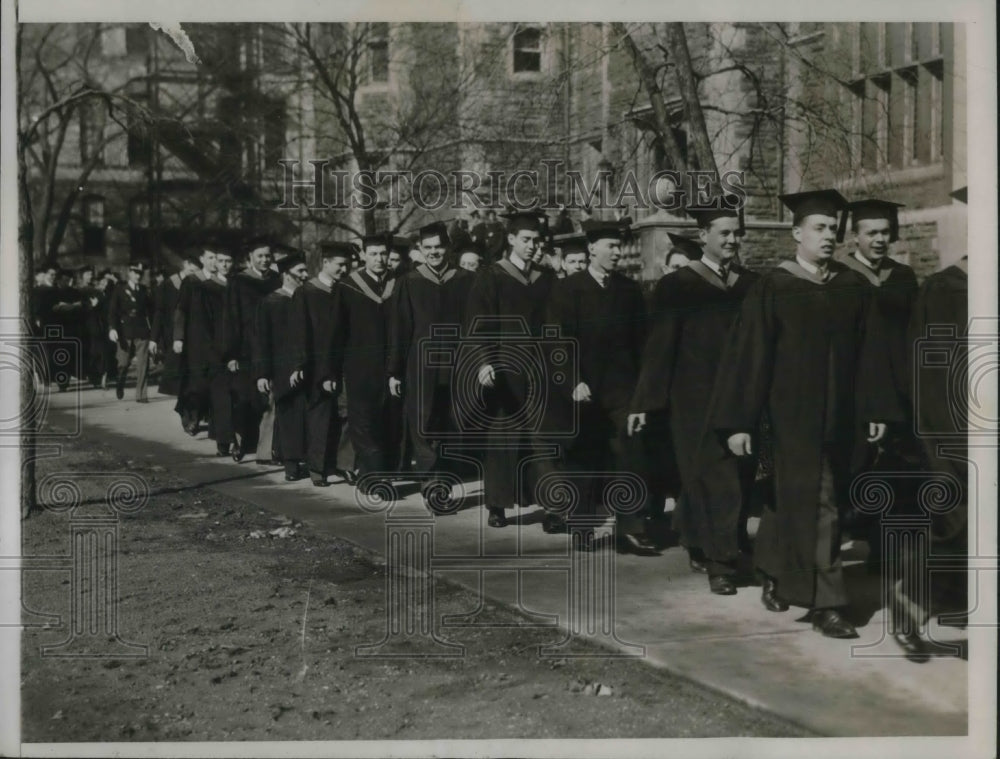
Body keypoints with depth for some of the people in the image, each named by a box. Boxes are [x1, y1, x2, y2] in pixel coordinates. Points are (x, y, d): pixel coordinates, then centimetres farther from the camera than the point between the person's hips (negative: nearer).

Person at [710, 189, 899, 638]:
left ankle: (774, 574, 35)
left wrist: (875, 408, 3)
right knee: (815, 505, -7)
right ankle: (824, 604, -2)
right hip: (793, 413, -4)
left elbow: (868, 351, 8)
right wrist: (739, 422, -13)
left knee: (791, 496, 15)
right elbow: (748, 354, -9)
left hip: (838, 415, 5)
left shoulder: (852, 286, 6)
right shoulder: (772, 287, -7)